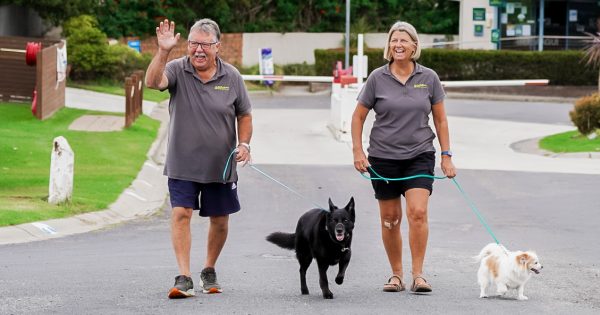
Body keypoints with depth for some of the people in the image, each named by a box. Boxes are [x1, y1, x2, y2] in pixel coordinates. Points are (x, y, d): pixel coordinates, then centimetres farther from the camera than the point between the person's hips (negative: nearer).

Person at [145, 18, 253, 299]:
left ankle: (209, 271, 32)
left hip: (220, 165, 2)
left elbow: (244, 115, 9)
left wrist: (244, 144, -6)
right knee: (181, 214, -13)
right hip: (183, 164, -2)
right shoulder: (177, 70, -7)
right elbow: (153, 82, -28)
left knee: (220, 220, 11)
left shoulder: (231, 77, -1)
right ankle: (184, 278, -14)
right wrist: (163, 52, -40)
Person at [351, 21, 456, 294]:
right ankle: (396, 275, 19)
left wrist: (446, 156, 4)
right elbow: (358, 116, 5)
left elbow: (440, 119, 7)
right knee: (390, 218, 6)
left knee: (418, 212, -16)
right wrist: (358, 151, -3)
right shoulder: (377, 78, -2)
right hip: (383, 158, 1)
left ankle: (418, 275, -10)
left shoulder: (428, 78, 0)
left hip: (419, 156, 0)